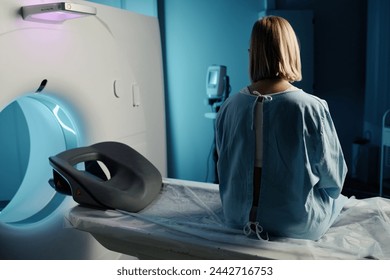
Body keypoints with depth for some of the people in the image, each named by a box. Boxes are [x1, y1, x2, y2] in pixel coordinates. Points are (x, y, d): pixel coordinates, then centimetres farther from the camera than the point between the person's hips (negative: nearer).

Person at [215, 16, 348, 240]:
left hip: (239, 216, 4)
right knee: (337, 197, 28)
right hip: (296, 224, -4)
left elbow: (225, 166, 4)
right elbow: (333, 176, -9)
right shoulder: (311, 107, -22)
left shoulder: (230, 106, -10)